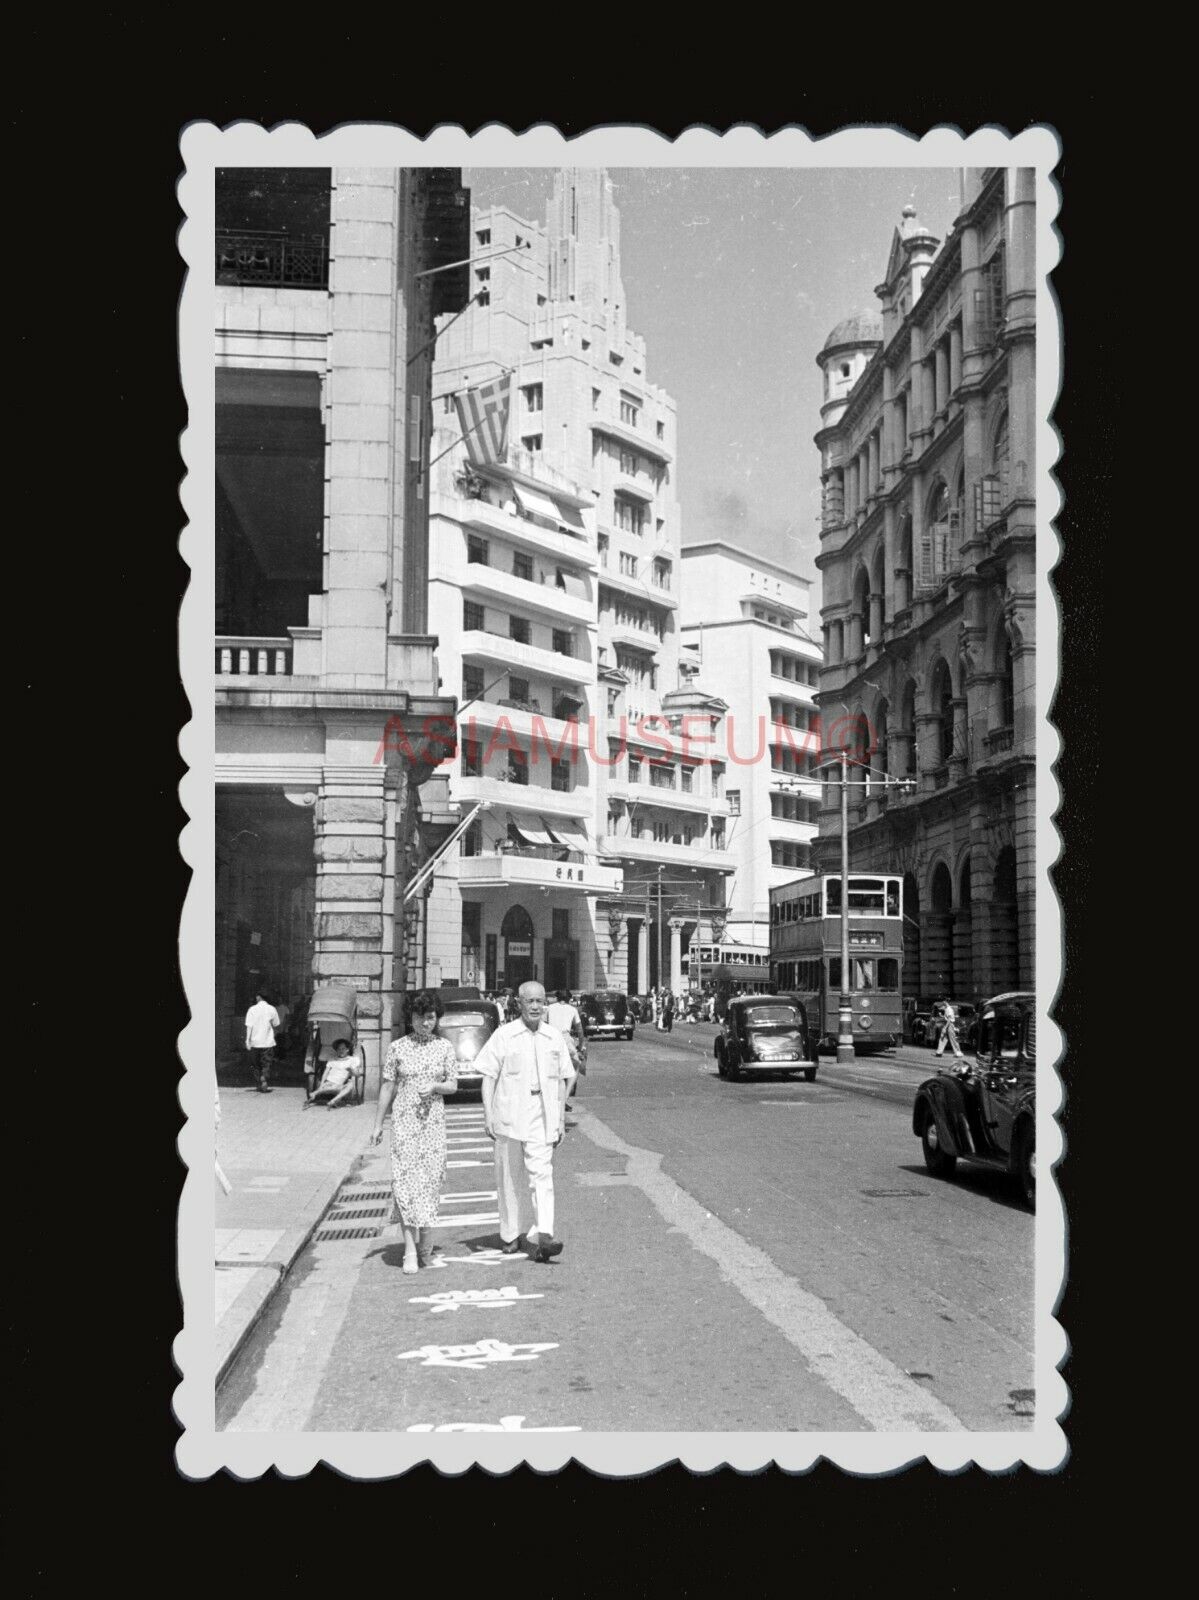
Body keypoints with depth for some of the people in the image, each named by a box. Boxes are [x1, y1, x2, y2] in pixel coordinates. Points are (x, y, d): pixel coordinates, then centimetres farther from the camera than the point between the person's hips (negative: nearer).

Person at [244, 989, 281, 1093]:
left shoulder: (252, 1009, -6)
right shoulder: (272, 1009, -2)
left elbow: (249, 1026, -8)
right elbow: (275, 1025, 7)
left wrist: (247, 1040, -4)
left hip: (255, 1042, 0)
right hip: (268, 1042, 0)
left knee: (255, 1065, 14)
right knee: (267, 1065, 4)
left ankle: (259, 1084, 16)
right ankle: (265, 1081, -16)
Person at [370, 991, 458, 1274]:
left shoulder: (444, 1047, 5)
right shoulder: (399, 1047, 1)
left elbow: (453, 1086, 7)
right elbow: (387, 1086, 5)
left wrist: (435, 1085, -14)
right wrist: (378, 1123, 5)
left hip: (434, 1121, 2)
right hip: (404, 1121, -2)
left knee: (431, 1181, 4)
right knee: (406, 1181, -9)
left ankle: (424, 1248, 15)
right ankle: (411, 1248, -11)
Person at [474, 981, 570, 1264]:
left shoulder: (555, 1038, 9)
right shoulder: (504, 1035, 0)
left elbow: (561, 1081, 13)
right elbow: (488, 1077, 0)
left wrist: (561, 1120, 11)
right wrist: (488, 1114, -7)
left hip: (542, 1119, 1)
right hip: (509, 1116, -1)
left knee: (542, 1176, -11)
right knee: (509, 1179, 9)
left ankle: (542, 1237, -19)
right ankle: (509, 1235, 22)